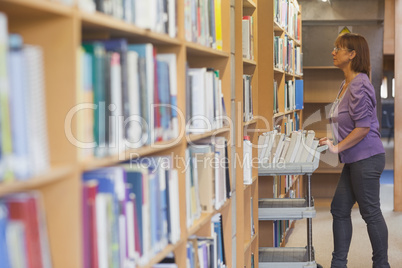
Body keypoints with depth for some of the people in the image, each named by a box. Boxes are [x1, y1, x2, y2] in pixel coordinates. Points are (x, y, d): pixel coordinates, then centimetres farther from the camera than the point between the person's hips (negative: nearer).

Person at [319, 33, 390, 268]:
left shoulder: (359, 85, -17)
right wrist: (334, 141, 13)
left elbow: (363, 126, -21)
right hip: (355, 160, 10)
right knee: (339, 209, 12)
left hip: (366, 158, -10)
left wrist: (338, 147, -17)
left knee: (371, 213, 0)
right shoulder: (346, 84, 13)